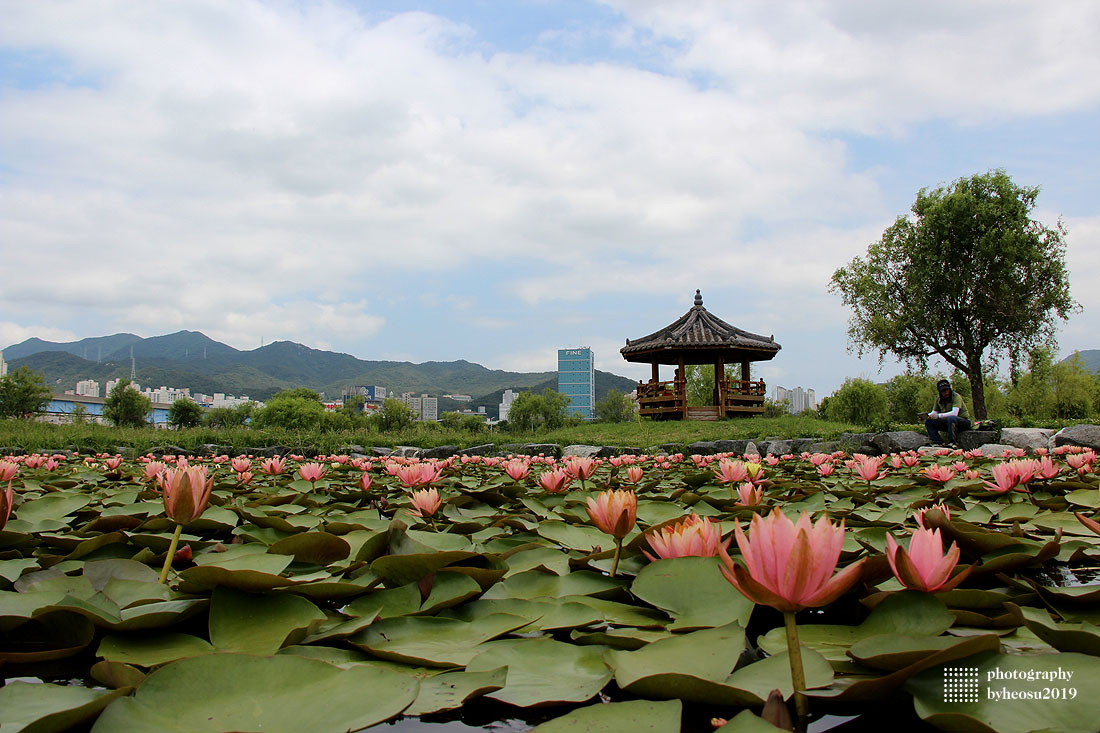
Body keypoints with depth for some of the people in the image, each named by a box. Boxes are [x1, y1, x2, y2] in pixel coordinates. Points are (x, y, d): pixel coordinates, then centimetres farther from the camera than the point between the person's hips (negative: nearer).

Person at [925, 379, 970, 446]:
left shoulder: (956, 397, -16)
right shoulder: (939, 400, 4)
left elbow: (954, 413, -30)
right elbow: (934, 413, 7)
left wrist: (938, 416, -38)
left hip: (963, 421, -7)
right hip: (948, 422, 7)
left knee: (951, 418, -39)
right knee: (928, 421, -9)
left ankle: (953, 443, -33)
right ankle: (938, 443, -16)